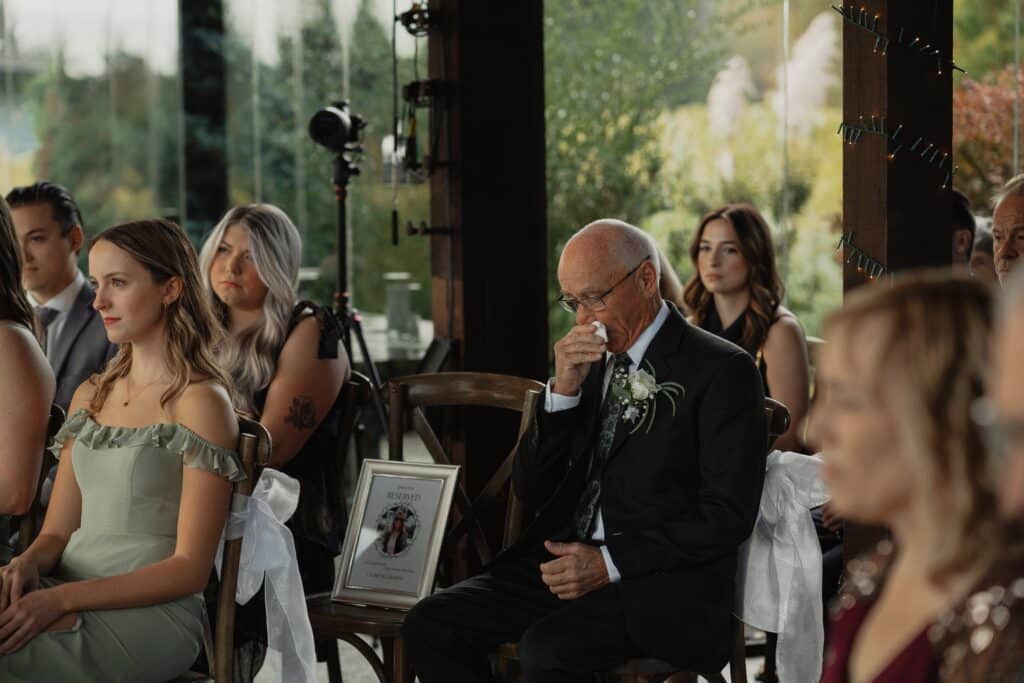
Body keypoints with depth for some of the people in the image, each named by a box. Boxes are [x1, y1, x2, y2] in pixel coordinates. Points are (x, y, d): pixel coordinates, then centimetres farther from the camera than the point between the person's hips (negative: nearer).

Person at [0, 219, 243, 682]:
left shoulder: (200, 402, -5)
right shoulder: (90, 396, 17)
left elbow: (189, 569, -9)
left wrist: (62, 598, -18)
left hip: (152, 612, -6)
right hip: (70, 602, 7)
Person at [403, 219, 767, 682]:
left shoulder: (722, 370, -5)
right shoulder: (589, 365, 14)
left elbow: (728, 516, -11)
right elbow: (530, 491, 11)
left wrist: (611, 562, -18)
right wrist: (563, 392, -3)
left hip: (659, 585, -6)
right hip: (563, 560, 6)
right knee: (429, 625, -14)